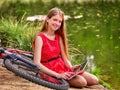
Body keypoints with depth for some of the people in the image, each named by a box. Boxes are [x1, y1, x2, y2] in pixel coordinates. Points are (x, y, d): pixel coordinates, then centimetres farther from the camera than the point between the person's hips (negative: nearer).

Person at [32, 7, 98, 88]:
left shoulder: (59, 37, 10)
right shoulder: (40, 38, -12)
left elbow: (64, 57, 6)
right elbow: (37, 64, -19)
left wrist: (71, 67, -16)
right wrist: (57, 75, -25)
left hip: (63, 67, 7)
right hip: (51, 72, -7)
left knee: (94, 80, -3)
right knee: (82, 82, -26)